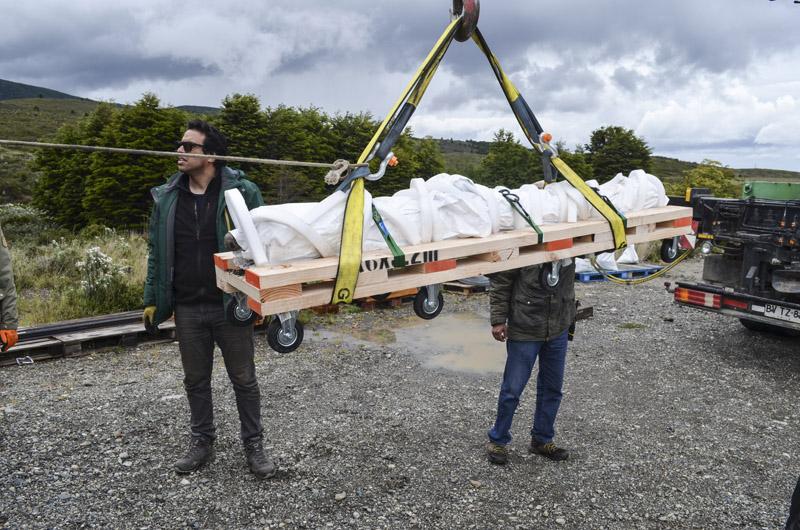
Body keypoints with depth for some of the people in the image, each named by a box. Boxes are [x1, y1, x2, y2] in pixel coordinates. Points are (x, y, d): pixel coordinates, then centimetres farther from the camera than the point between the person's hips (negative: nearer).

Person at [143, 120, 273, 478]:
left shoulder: (242, 192, -8)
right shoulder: (166, 197, 5)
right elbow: (157, 252, 12)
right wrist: (152, 299, 9)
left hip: (231, 306, -4)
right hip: (186, 309, 4)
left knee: (244, 380, 9)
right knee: (195, 380, 16)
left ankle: (254, 445, 25)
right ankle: (202, 442, 35)